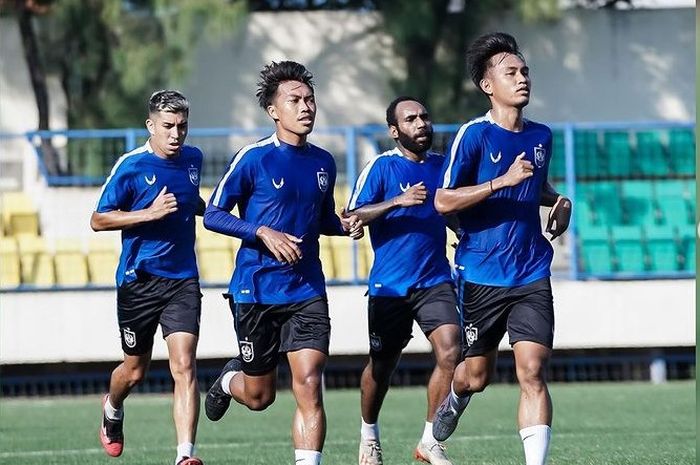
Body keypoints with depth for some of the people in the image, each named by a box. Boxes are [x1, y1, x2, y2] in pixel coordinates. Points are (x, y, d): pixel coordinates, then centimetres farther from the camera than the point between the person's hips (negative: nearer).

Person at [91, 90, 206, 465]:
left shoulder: (193, 159, 7)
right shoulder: (131, 166, -9)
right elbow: (98, 220, -10)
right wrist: (150, 213, -19)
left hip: (183, 280, 2)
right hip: (139, 280, -2)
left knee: (184, 366, -13)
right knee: (135, 371, 12)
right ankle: (112, 410, 46)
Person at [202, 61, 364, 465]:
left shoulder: (324, 163, 7)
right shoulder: (254, 159, -8)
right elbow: (213, 214, -6)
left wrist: (345, 226, 0)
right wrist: (263, 232, -19)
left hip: (308, 291, 3)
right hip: (257, 291, -3)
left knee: (309, 383, -14)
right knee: (260, 396, 9)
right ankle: (230, 379, 45)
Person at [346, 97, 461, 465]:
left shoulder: (442, 165, 8)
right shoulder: (381, 167, -5)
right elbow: (351, 218, -13)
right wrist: (398, 201, -24)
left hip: (435, 282, 3)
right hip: (389, 286, -3)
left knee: (450, 353, -17)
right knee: (381, 367, 10)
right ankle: (369, 435, 36)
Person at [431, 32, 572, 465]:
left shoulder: (541, 136, 9)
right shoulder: (474, 135, -8)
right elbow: (443, 201, -13)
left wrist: (559, 201, 7)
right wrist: (503, 181, -22)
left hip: (532, 277, 3)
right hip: (481, 277, -3)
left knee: (533, 371, -11)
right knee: (477, 375, 9)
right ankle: (456, 397, 43)